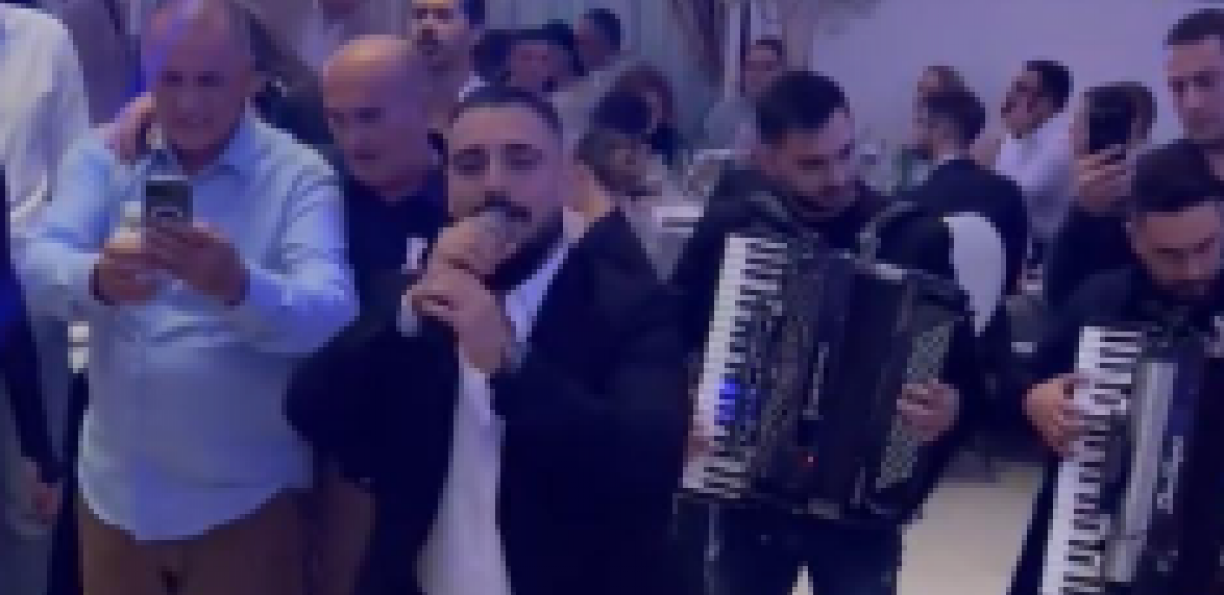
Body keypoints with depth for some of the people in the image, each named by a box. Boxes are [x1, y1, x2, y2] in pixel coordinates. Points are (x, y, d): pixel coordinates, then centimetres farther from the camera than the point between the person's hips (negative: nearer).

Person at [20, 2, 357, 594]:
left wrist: (238, 285, -42)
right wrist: (98, 278, -35)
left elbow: (332, 315, -22)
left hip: (244, 498, -2)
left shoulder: (300, 174, -10)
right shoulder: (102, 156, 0)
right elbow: (41, 265, -12)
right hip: (114, 489, 3)